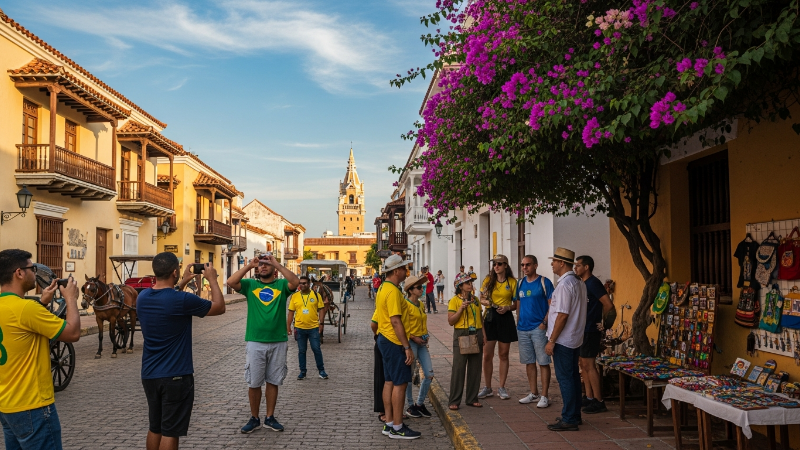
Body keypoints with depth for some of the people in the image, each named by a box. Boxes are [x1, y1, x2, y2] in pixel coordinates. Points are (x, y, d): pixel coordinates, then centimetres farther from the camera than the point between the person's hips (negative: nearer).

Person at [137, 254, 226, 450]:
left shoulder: (142, 297, 0)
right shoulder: (183, 300, -20)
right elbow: (220, 307, -5)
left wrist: (182, 283, 22)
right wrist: (212, 279, 6)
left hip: (149, 375, 7)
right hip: (175, 376, -7)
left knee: (155, 428, 19)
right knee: (170, 432, 2)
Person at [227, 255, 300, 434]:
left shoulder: (281, 284, 2)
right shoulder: (250, 284, 4)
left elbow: (295, 282, -19)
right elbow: (231, 282, -12)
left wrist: (277, 264, -18)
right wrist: (249, 265, -12)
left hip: (278, 342, 0)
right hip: (255, 342, 0)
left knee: (273, 381, 11)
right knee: (254, 383, 8)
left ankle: (270, 418, 23)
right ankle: (254, 418, 22)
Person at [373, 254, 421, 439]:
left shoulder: (383, 288, 12)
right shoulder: (393, 291, -19)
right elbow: (396, 321, -23)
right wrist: (407, 347, -22)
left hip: (385, 339, 10)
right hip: (394, 342, -10)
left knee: (390, 382, 13)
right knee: (400, 383, -5)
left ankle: (389, 423, 19)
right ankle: (397, 428, 1)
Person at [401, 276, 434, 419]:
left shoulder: (421, 305, 13)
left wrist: (425, 336, 11)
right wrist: (414, 338, -17)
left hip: (422, 342, 7)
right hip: (410, 342, -7)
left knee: (429, 374, 4)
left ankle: (420, 403, 19)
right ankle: (410, 406, 15)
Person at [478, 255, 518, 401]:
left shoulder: (512, 282, 0)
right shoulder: (488, 280, 4)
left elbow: (516, 304, 5)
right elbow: (482, 299, 9)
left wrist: (507, 307, -14)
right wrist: (485, 302, -13)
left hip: (505, 318, -1)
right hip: (490, 317, 1)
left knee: (504, 355, 8)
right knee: (487, 355, 2)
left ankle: (501, 388, 18)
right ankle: (487, 388, 14)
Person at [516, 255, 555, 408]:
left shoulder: (544, 282, -6)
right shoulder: (521, 283, 11)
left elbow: (552, 305, -8)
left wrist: (544, 322, -15)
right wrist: (518, 323, 10)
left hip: (539, 328, -6)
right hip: (523, 329, 6)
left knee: (543, 362, -1)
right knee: (529, 362, 12)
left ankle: (544, 396, 5)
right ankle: (534, 393, 22)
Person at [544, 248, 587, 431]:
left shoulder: (564, 284, -19)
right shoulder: (579, 282, 10)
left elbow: (562, 315, -22)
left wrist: (551, 340, -17)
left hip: (563, 340, -10)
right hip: (576, 338, 10)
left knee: (565, 378, -3)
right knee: (573, 376, 15)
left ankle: (569, 420, 2)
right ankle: (575, 415, 25)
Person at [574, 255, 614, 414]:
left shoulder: (593, 283, -16)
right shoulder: (584, 284, 13)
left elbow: (609, 305, -22)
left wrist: (602, 323, -10)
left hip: (590, 331, -10)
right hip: (583, 330, 10)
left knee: (589, 365, -6)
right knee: (584, 364, 13)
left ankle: (598, 402, 0)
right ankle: (589, 398, 21)